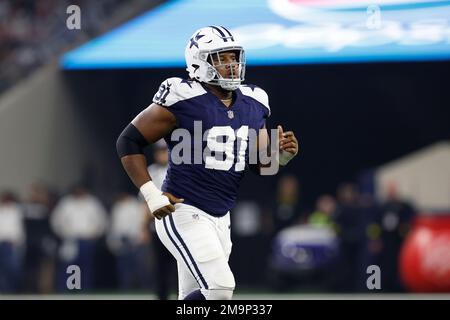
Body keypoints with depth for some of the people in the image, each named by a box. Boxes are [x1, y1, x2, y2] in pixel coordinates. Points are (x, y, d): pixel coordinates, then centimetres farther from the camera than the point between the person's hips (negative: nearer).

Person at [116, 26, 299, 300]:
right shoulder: (183, 101, -13)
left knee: (194, 300, 9)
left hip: (220, 218, 7)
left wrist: (282, 155, -9)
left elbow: (261, 165, 14)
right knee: (219, 290, -18)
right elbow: (129, 142, -8)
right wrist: (152, 195, -15)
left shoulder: (252, 105, 7)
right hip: (183, 213, -7)